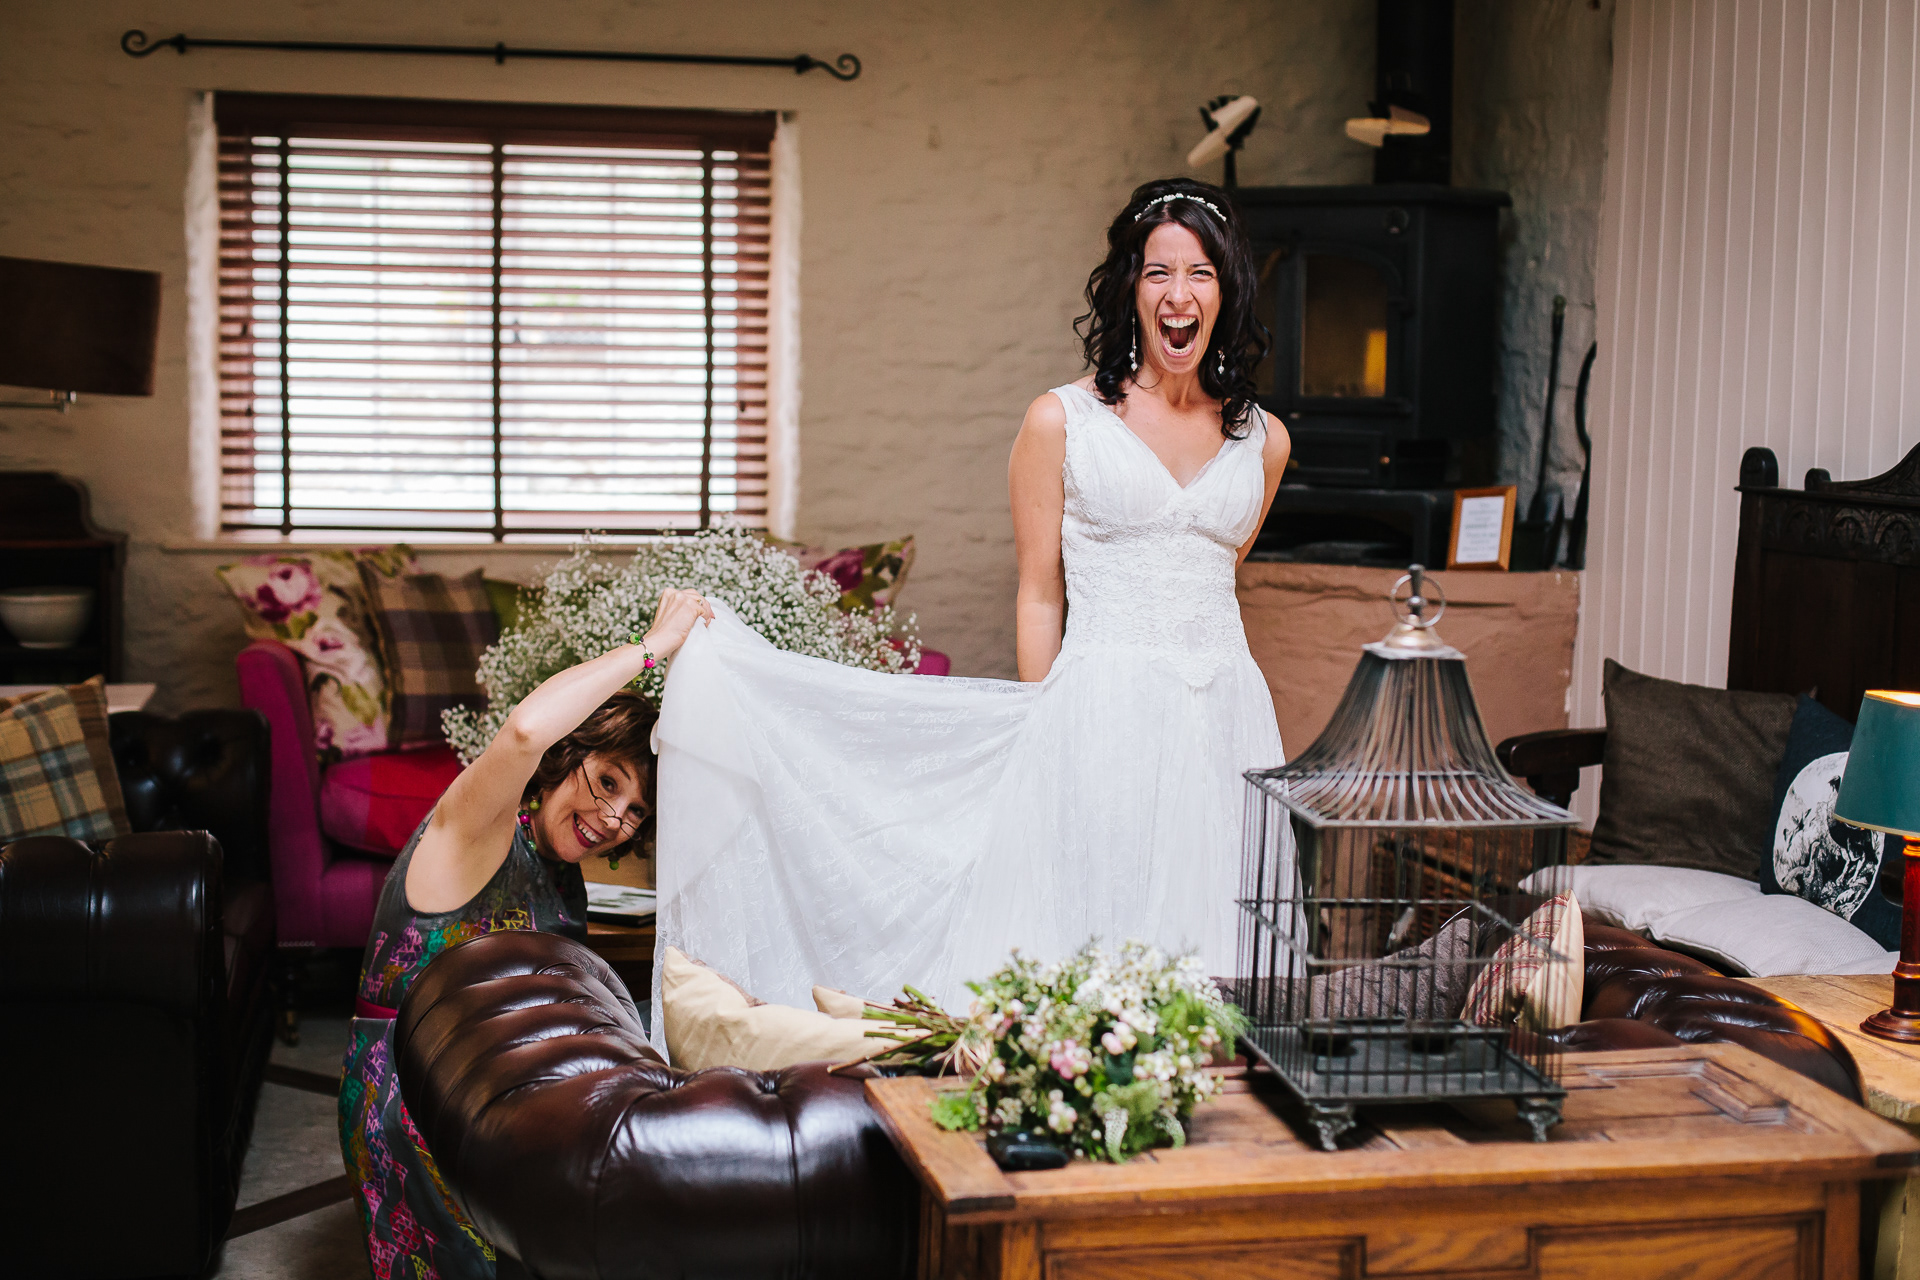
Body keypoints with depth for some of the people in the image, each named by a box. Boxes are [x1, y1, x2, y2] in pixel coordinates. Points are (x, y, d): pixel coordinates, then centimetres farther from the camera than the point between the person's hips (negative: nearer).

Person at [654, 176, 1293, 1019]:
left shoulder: (1262, 441, 10)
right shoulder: (1062, 422, 0)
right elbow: (1040, 595, 1)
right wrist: (1047, 740, -2)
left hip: (1225, 720, 4)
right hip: (1102, 718, -4)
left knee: (1210, 942, 4)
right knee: (1086, 941, -5)